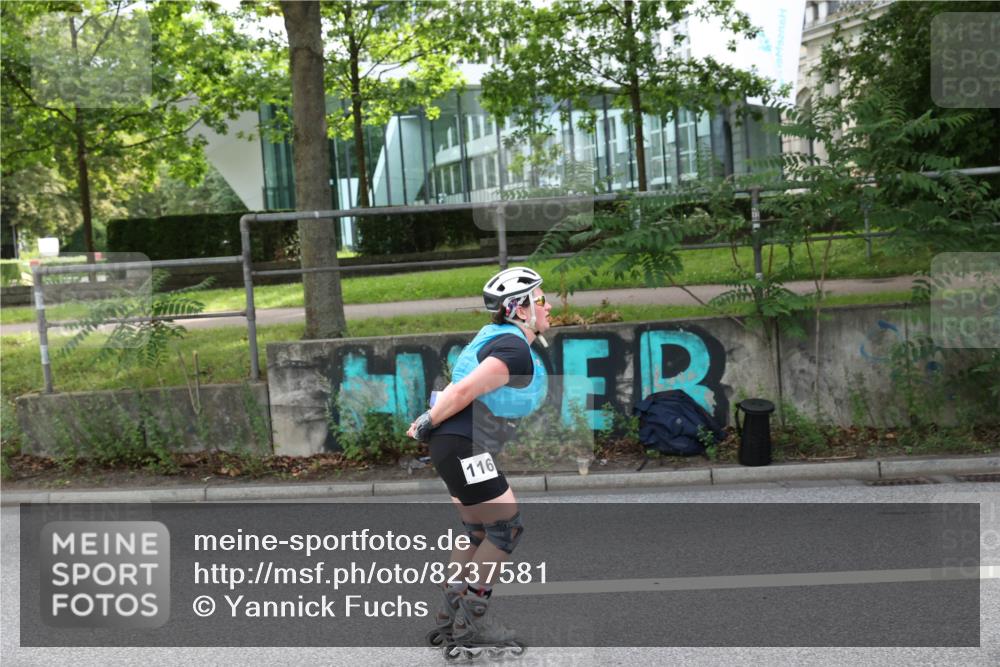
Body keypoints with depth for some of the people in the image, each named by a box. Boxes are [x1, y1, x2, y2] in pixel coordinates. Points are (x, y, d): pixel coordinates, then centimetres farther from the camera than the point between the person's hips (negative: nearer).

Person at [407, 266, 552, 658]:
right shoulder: (516, 351, -17)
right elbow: (464, 391, -23)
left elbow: (460, 387, 17)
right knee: (506, 528, -3)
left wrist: (428, 423, 15)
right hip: (464, 448, -10)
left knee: (478, 533, 16)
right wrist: (426, 425, -12)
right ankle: (471, 625, 3)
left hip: (457, 448, 10)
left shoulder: (497, 337, 15)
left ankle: (450, 621, 22)